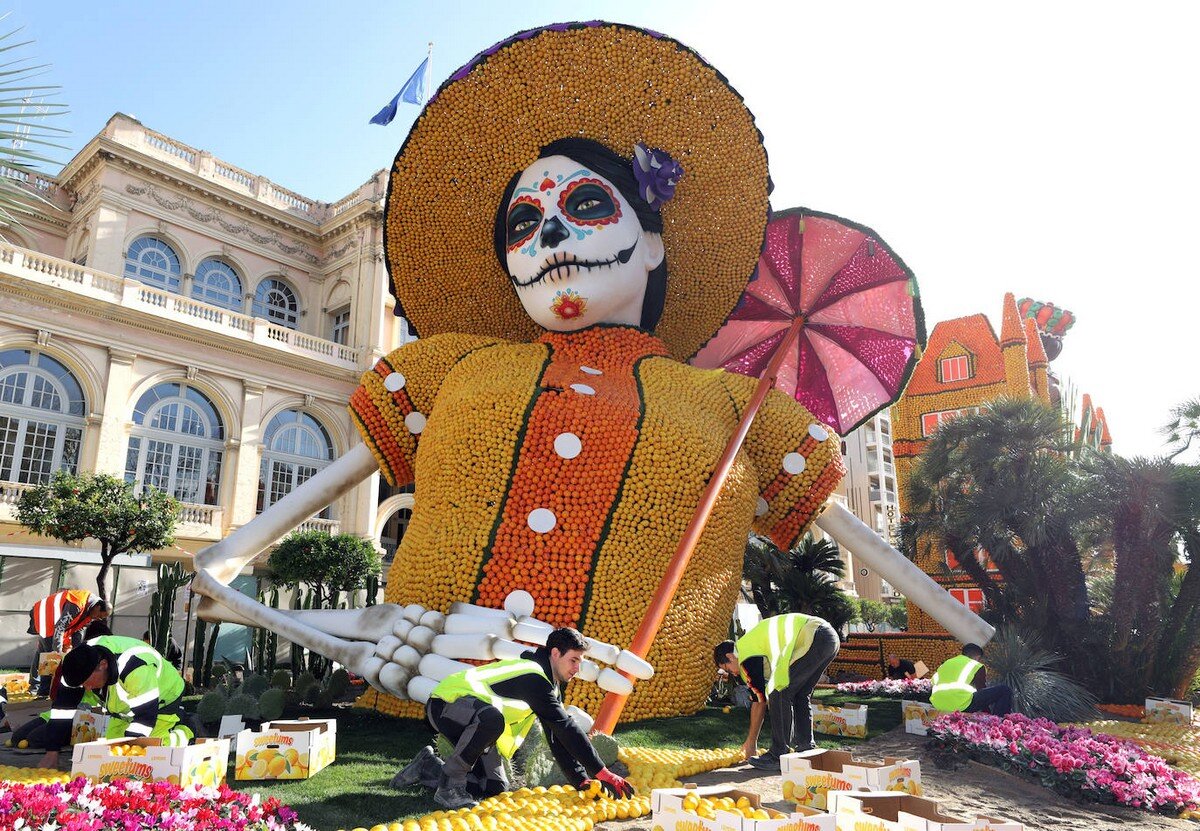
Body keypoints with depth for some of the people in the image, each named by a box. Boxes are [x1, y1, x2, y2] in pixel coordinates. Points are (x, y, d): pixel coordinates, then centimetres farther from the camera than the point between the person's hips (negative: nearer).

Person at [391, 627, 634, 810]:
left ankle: (429, 767, 16)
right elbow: (566, 728, -29)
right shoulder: (533, 677, -25)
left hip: (473, 720, 10)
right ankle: (450, 786, -21)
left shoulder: (550, 687, 8)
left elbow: (557, 738, 8)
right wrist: (602, 772, -28)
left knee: (496, 788, -1)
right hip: (445, 704, -10)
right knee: (492, 717, -40)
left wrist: (581, 781, -1)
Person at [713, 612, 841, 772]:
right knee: (801, 695, 19)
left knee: (780, 694, -3)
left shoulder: (747, 657, -3)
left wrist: (751, 742, 12)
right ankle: (806, 749, 23)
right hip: (830, 636, 10)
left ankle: (779, 756, 2)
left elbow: (760, 700, 0)